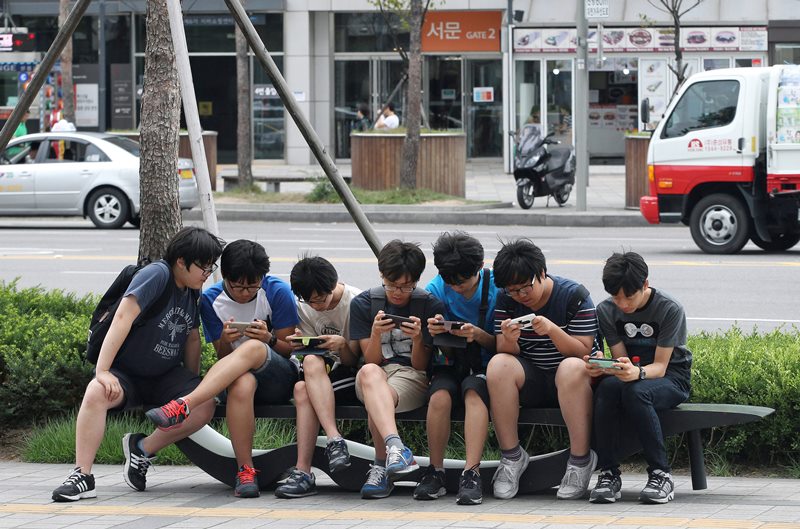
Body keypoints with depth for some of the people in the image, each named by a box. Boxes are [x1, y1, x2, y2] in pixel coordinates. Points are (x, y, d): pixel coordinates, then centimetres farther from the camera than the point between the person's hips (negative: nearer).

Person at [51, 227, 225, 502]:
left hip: (165, 376, 6)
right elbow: (123, 318, -26)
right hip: (125, 373, -6)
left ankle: (142, 448, -2)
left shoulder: (193, 292, 4)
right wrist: (102, 371, -33)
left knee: (204, 407, -23)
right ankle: (82, 476, -32)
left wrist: (194, 387, 12)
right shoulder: (157, 275, -19)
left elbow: (192, 339, 15)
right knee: (96, 393, -38)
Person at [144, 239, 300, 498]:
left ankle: (184, 405, -50)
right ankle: (245, 471, -35)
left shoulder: (278, 292, -4)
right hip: (236, 374, 2)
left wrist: (269, 339, -20)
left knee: (252, 348, -38)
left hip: (280, 379, -2)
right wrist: (224, 340, -19)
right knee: (241, 385, -39)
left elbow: (290, 349, 1)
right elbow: (224, 358, 4)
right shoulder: (211, 300, 2)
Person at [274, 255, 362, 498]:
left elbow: (352, 361, -8)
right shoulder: (304, 308, 5)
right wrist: (302, 345, -17)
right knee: (301, 389, -29)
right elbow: (314, 354, 5)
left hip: (352, 379, -5)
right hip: (324, 378, 5)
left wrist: (342, 346, -30)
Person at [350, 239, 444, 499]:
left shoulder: (430, 306, 4)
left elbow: (420, 365, 3)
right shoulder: (363, 304, 7)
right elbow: (370, 361, 5)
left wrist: (418, 338, -17)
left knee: (375, 403, -37)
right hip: (377, 373, 1)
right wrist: (376, 333, -14)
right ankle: (396, 448, -56)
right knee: (369, 373, -40)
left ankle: (381, 468, -24)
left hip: (411, 376, -1)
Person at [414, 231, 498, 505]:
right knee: (440, 396, -32)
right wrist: (437, 333, -19)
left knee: (473, 390, -36)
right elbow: (446, 351, 4)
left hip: (485, 368, -2)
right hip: (451, 367, 2)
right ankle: (435, 473, -21)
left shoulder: (496, 288, -9)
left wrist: (478, 335, -25)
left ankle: (471, 474, -40)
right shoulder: (437, 289, -2)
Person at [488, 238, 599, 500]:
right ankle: (512, 456, -20)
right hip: (531, 380, 3)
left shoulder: (574, 295, -9)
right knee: (498, 365, -27)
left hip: (572, 380, -3)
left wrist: (552, 330, -30)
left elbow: (583, 351, -13)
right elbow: (505, 352, -2)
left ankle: (581, 459, -29)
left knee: (572, 368, -38)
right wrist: (509, 339, -26)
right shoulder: (507, 301, 2)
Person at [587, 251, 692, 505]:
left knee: (636, 391, -38)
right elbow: (621, 360, -6)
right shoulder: (606, 310, -5)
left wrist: (637, 373, -41)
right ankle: (608, 474, -28)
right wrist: (602, 367, -30)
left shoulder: (670, 309, -17)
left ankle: (660, 474, -31)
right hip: (632, 374, 3)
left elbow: (660, 366, -18)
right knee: (607, 387, -34)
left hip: (671, 377, -3)